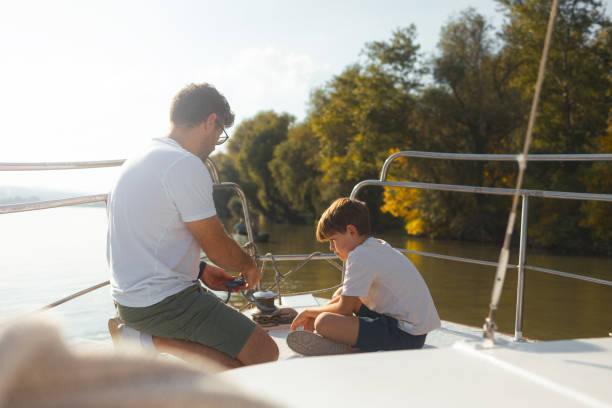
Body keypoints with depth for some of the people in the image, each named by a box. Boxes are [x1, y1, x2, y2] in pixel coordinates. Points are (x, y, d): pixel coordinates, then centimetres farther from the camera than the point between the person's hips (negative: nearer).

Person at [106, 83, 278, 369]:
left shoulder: (139, 159, 11)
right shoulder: (185, 165, -18)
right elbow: (216, 246, -13)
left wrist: (200, 270, 14)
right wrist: (249, 266, 7)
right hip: (164, 301, -10)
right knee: (266, 354, -6)